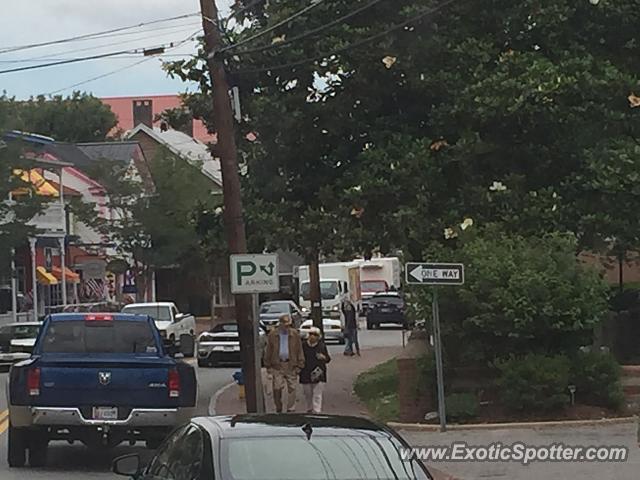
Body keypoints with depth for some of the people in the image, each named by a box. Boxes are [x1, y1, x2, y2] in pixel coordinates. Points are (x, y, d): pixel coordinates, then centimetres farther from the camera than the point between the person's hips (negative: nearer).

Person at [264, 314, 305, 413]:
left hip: (291, 365, 0)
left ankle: (291, 409, 11)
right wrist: (268, 366, 4)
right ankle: (278, 409, 13)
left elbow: (299, 350, 3)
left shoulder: (295, 334, 1)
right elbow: (268, 351, 7)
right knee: (277, 388, -3)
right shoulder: (273, 335, 1)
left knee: (291, 389, 2)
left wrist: (299, 365, -2)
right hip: (277, 365, 0)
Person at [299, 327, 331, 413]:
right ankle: (309, 409, 30)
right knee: (307, 394, 11)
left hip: (318, 374, -2)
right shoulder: (304, 346, 4)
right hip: (306, 374, 2)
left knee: (317, 395, -6)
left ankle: (316, 411, -6)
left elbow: (328, 359, 9)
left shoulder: (322, 346, 3)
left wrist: (323, 357, -12)